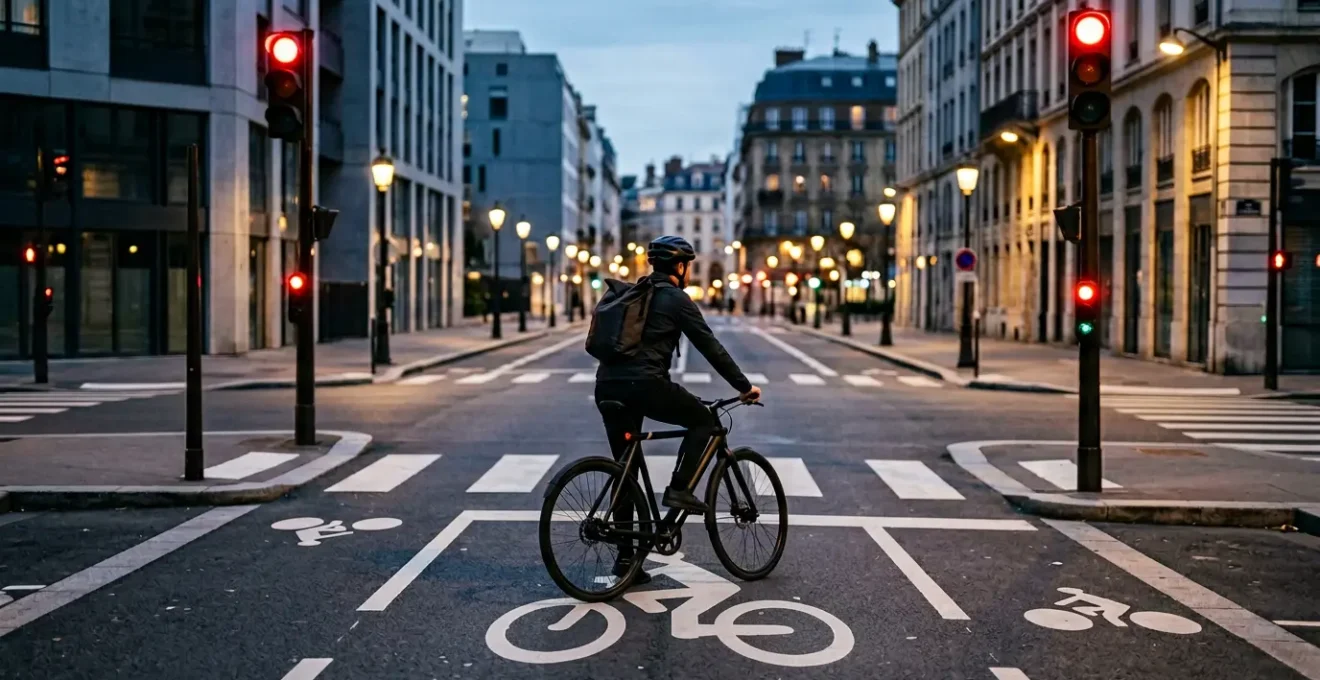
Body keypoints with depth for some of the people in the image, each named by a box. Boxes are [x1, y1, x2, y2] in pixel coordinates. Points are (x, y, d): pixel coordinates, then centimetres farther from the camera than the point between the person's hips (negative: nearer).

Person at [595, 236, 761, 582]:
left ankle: (625, 556, 16)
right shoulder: (676, 299, 2)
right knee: (704, 421, 15)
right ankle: (680, 489, 2)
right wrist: (745, 386, 9)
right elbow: (710, 347, 1)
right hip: (643, 384, -8)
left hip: (607, 384, 8)